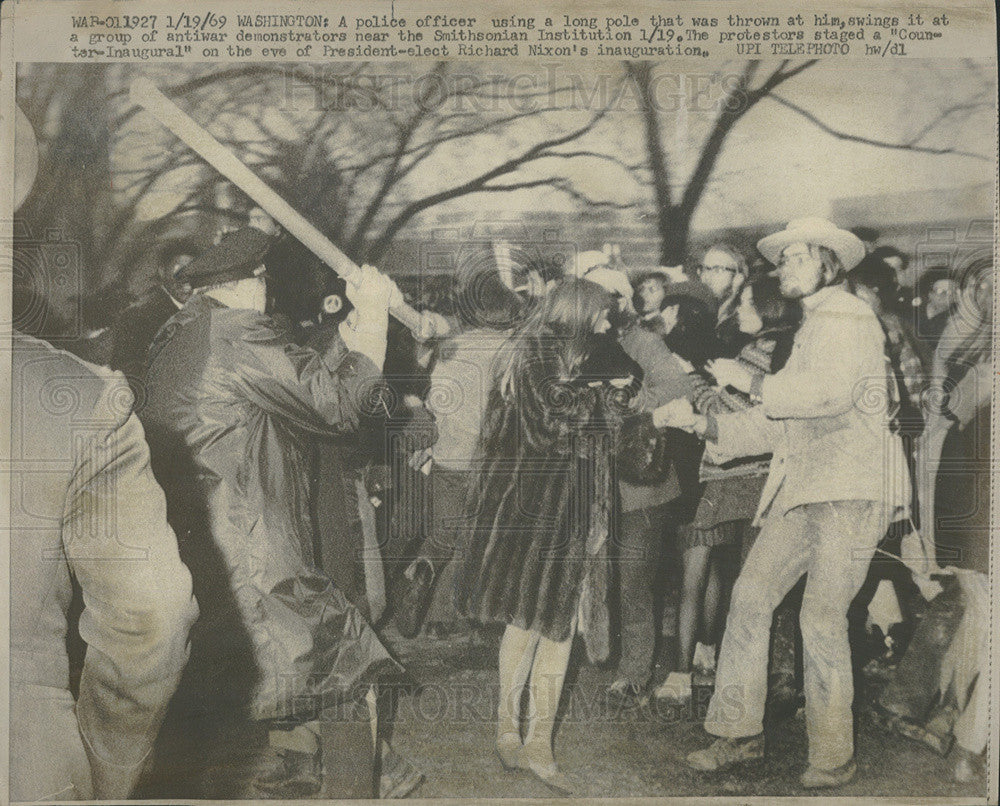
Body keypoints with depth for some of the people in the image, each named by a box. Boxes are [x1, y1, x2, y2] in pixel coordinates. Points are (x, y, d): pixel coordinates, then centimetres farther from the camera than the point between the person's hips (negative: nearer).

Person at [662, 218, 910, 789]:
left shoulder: (848, 316, -3)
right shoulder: (810, 331, 24)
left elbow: (830, 392, -21)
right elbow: (779, 425, 21)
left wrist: (750, 381, -12)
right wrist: (702, 422, 12)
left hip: (853, 490, -8)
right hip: (805, 491, 8)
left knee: (822, 617, -9)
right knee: (752, 593, -2)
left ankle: (834, 757, 7)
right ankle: (741, 732, 7)